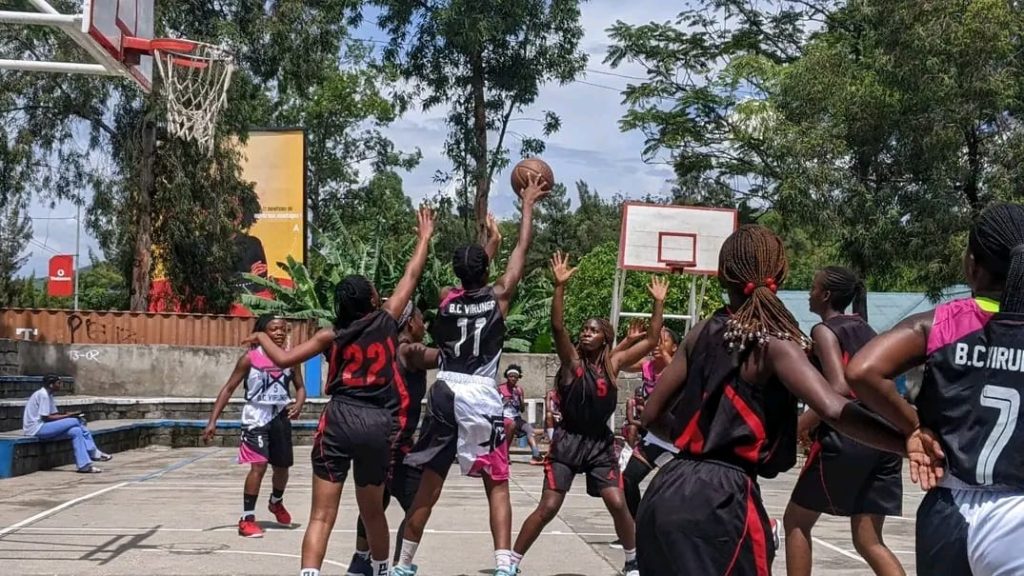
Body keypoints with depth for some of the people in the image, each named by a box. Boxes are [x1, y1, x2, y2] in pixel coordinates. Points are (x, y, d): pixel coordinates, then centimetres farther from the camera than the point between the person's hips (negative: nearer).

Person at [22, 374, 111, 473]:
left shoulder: (48, 395, 15)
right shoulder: (43, 395, -16)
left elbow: (54, 414, 14)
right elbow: (45, 417, -20)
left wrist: (69, 414, -3)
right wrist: (67, 416, -15)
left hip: (43, 427, 10)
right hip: (36, 428, -10)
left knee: (76, 431, -7)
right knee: (74, 422, -20)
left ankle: (84, 465, -8)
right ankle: (94, 453, -13)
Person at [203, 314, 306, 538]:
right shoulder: (251, 358, -11)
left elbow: (300, 387, 10)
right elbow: (229, 388, -8)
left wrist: (298, 404, -14)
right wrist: (213, 421, -14)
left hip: (281, 417, 5)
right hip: (256, 417, -5)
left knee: (282, 466, 17)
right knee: (259, 465, -17)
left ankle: (276, 502, 48)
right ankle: (247, 519, -8)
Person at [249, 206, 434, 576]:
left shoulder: (332, 336, 4)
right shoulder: (386, 321, 5)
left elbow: (283, 359, 3)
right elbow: (411, 276, 14)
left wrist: (261, 337, 22)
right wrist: (425, 237, 26)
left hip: (340, 420, -1)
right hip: (377, 423, 1)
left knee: (322, 515, -6)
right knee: (372, 511, 21)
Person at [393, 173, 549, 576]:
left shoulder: (446, 299, 7)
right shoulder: (498, 297, -2)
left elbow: (469, 282, 29)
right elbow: (522, 248, 6)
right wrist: (528, 204, 18)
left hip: (444, 394, 4)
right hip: (481, 396, -4)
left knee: (428, 486, 13)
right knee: (497, 486, 0)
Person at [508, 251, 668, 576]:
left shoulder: (613, 363, 3)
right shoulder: (572, 361, -6)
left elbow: (652, 341, 6)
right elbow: (557, 327, -22)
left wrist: (659, 303, 1)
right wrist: (560, 286, -31)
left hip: (601, 443, 3)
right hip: (569, 441, -3)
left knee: (618, 504, -4)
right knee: (547, 508, -6)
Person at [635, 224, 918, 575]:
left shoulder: (704, 332, 10)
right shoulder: (775, 343, -6)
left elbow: (652, 415, 15)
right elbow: (833, 410, -23)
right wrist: (910, 443, -26)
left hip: (667, 493, 6)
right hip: (720, 501, -6)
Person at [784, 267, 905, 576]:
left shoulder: (825, 330, -5)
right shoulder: (865, 330, 18)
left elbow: (839, 389, -18)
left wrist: (794, 429, -17)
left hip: (846, 439, -7)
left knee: (796, 522, 12)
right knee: (869, 540, 9)